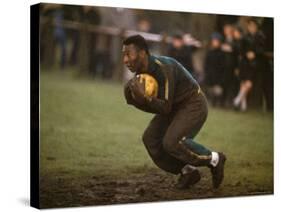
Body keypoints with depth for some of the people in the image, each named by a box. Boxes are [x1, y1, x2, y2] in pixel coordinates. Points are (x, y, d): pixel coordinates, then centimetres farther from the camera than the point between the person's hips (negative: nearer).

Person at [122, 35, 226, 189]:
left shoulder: (163, 68, -29)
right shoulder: (141, 72, -4)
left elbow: (165, 108, -29)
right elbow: (155, 106, 3)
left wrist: (144, 97, -41)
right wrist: (134, 100, -13)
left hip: (193, 105, -9)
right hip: (174, 106, 9)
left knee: (171, 141, -24)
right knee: (150, 138, -3)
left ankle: (213, 159, -1)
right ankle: (188, 171, 9)